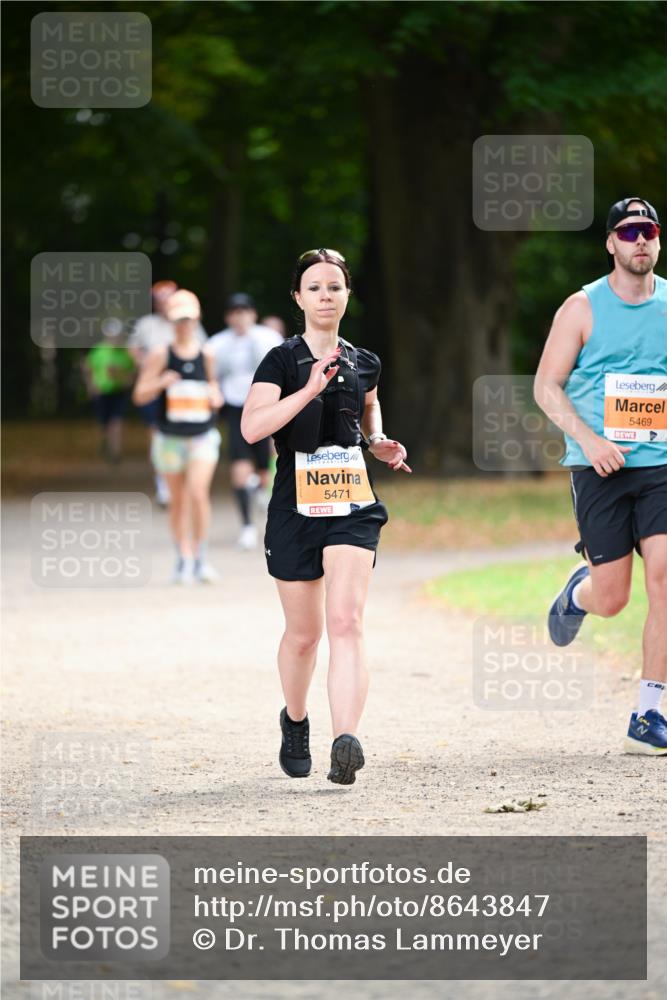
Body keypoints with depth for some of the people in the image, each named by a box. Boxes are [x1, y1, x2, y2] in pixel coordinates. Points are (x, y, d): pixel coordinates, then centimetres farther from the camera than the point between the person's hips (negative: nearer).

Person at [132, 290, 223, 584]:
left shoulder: (206, 354, 3)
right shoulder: (161, 355, -3)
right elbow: (140, 395, -3)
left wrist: (216, 397, -3)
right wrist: (161, 383, -21)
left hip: (203, 436, 0)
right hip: (170, 438, 0)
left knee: (198, 492, -17)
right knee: (178, 501, 7)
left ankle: (200, 557, -6)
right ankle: (183, 559, 21)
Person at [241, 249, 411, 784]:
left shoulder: (363, 363, 8)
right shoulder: (283, 360, -4)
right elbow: (252, 426, -19)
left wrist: (379, 441, 9)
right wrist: (310, 389, -26)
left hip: (352, 504, 1)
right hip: (295, 507, -1)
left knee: (345, 620, -18)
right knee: (303, 632, 11)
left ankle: (347, 741, -29)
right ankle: (295, 721, 39)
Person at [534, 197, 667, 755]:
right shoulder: (583, 308, 0)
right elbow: (547, 386, 0)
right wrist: (589, 439, -14)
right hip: (600, 469, -2)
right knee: (611, 599, -4)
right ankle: (578, 591, 36)